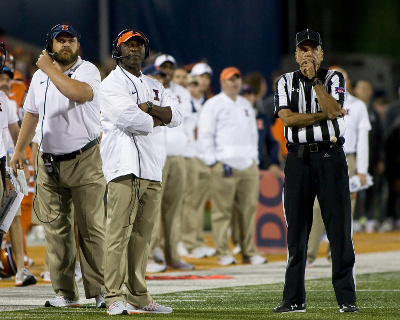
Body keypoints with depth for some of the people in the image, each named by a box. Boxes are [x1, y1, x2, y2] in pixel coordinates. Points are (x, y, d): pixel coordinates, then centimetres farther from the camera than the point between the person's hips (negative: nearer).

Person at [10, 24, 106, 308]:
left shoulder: (88, 71, -5)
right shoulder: (40, 76, 13)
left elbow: (79, 93, -27)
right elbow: (31, 114, 23)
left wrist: (50, 69, -16)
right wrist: (19, 149, 19)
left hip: (85, 160, -5)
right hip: (49, 162, 5)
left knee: (92, 228, -7)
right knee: (56, 229, 3)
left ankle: (101, 291, -4)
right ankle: (66, 293, 6)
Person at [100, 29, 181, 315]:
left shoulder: (155, 86, 23)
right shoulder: (113, 84, 0)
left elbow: (176, 116, 9)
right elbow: (128, 119, -16)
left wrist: (147, 108, -7)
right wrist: (157, 120, 0)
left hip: (153, 171, 7)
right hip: (126, 167, -7)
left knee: (142, 234, 7)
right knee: (119, 231, -12)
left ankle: (139, 296, 10)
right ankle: (114, 298, -15)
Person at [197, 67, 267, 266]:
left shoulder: (246, 105, 20)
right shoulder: (213, 105, 1)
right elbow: (205, 135, -4)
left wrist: (254, 158, 17)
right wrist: (213, 162, -11)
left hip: (248, 165, 6)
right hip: (224, 165, -6)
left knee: (249, 208, 3)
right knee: (222, 210, -7)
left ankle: (249, 252, 8)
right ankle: (223, 253, -4)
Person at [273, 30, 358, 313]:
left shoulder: (334, 79, 7)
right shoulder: (285, 82, 10)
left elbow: (333, 108, -12)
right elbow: (287, 118, -5)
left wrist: (314, 79, -15)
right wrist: (324, 115, -8)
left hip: (330, 156, -2)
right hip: (298, 159, 2)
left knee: (340, 228, -5)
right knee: (296, 230, 2)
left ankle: (347, 298, -3)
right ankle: (294, 299, 7)